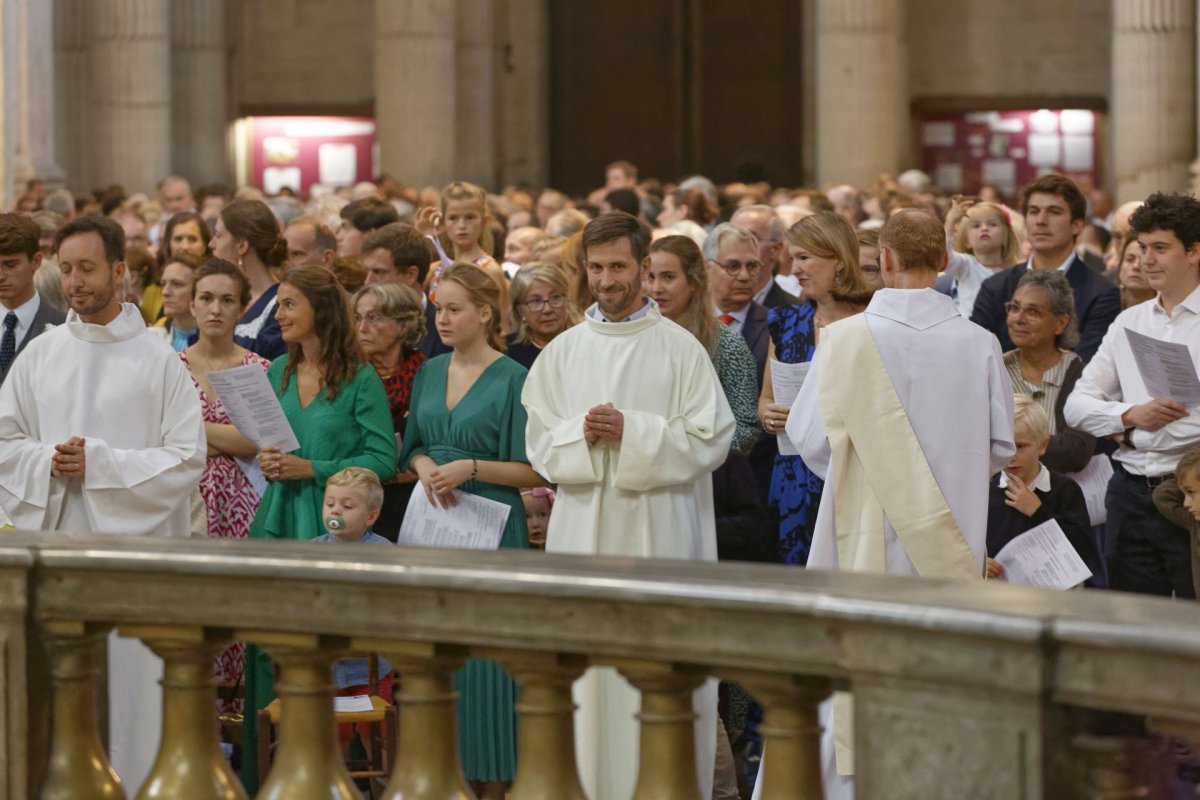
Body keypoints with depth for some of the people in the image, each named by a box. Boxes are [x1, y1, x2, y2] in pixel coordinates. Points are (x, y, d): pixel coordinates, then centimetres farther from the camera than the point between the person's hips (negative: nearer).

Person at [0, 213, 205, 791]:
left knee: (130, 691, -3)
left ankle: (134, 784, 3)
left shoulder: (159, 362, -1)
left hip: (132, 543, -3)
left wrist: (99, 463, -13)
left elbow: (187, 460, -6)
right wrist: (46, 461, -9)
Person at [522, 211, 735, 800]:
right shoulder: (564, 351, 11)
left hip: (659, 531, -3)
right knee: (587, 667, 1)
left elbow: (711, 440, -3)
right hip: (583, 530, 3)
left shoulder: (681, 349, 1)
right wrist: (583, 432, -10)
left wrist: (632, 432, -13)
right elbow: (539, 443, 10)